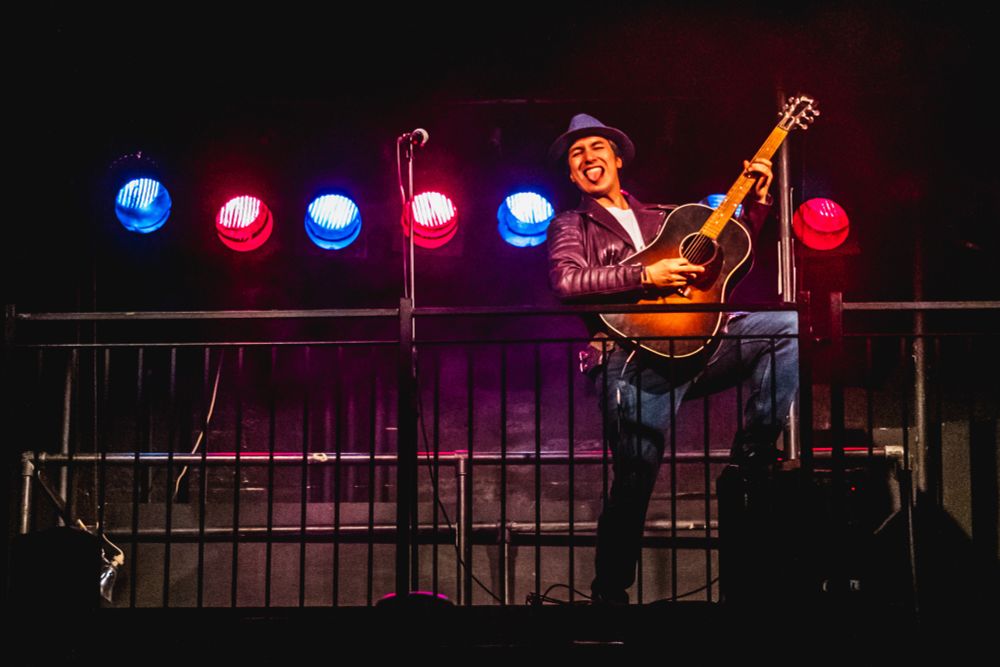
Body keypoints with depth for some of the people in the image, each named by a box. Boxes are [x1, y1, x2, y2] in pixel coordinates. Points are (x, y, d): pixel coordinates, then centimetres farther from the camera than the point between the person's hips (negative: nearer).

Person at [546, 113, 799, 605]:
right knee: (634, 480, -12)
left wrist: (756, 204, 15)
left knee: (788, 325, -12)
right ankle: (609, 591, 6)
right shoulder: (570, 227, 14)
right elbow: (567, 282, -8)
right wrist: (647, 276, -15)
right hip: (632, 358, -5)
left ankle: (752, 454, -9)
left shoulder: (661, 217, 27)